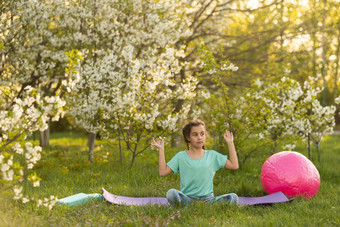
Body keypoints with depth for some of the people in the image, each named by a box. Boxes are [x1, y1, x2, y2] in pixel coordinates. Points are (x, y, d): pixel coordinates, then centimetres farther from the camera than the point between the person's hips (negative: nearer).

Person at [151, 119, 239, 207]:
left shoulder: (212, 155, 13)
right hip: (187, 199, -1)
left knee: (233, 197, -26)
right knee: (171, 193, -34)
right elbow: (163, 172, 2)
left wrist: (230, 143, 12)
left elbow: (234, 165, 11)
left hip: (208, 199, 2)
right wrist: (161, 149, 2)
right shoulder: (181, 156, 9)